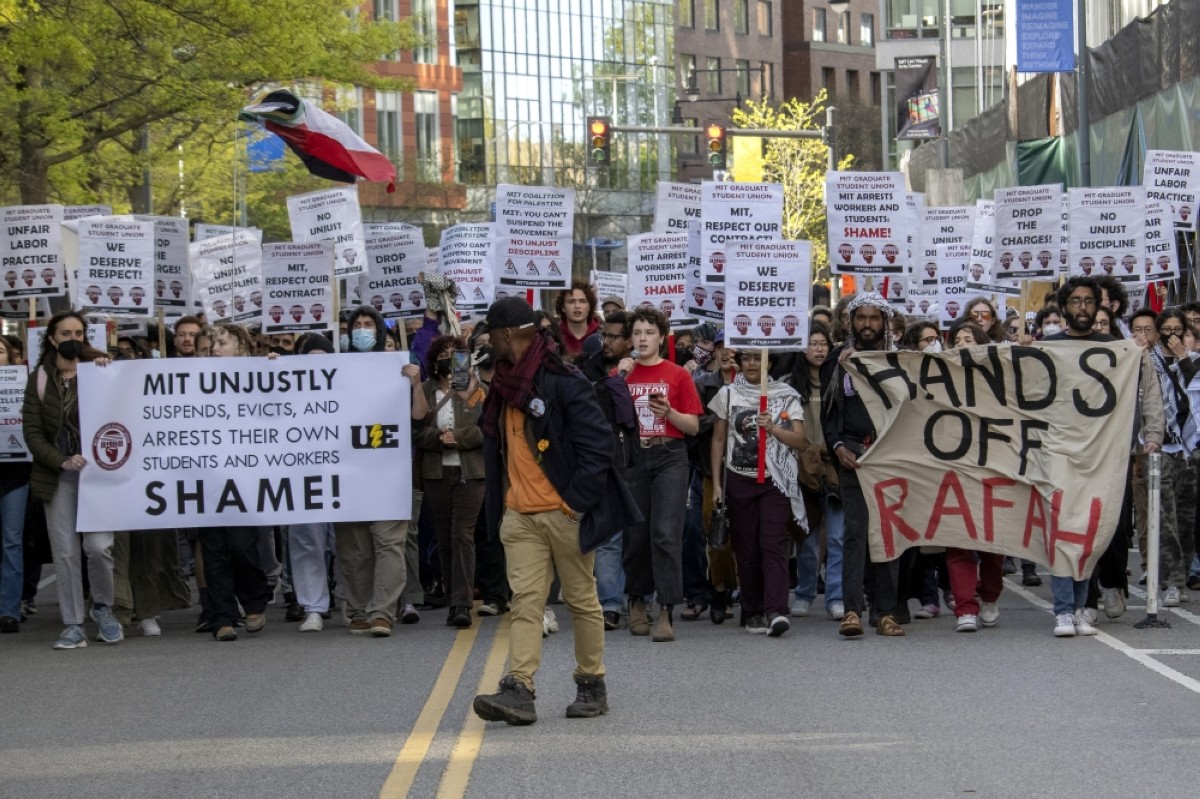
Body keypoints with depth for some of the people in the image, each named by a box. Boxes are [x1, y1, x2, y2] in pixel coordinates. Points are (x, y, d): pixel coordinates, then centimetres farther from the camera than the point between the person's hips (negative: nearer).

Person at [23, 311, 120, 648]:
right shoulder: (40, 379, 7)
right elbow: (32, 432, 1)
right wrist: (62, 461, -13)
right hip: (58, 475, 1)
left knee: (98, 545, -12)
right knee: (65, 551, -1)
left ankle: (103, 607, 12)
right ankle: (73, 624, 7)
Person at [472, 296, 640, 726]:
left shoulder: (563, 382, -11)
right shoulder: (503, 387, 14)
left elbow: (597, 444, -13)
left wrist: (577, 501, -15)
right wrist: (499, 502, 15)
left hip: (564, 512, -6)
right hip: (519, 515, 6)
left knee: (581, 599, 6)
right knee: (525, 601, -5)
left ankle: (592, 686, 17)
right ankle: (518, 691, -14)